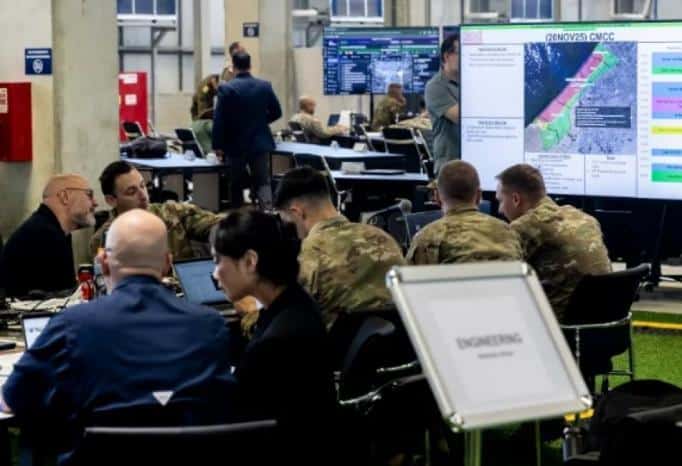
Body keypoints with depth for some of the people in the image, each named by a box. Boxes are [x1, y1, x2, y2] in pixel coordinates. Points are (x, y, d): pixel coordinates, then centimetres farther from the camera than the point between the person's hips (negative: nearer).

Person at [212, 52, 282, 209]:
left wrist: (218, 146, -4)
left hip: (235, 145, -2)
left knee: (236, 185, 12)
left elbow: (219, 119, -11)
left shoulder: (226, 88, -11)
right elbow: (276, 112, 7)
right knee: (263, 182, 2)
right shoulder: (265, 86, -1)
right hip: (260, 143, 2)